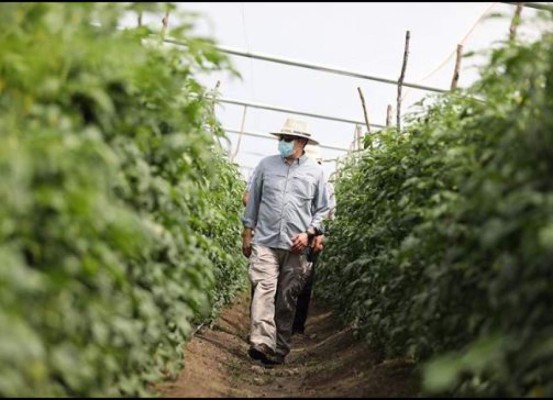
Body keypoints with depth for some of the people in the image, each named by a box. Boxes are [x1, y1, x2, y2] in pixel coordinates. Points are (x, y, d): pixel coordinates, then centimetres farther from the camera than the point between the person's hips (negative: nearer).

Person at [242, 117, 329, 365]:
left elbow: (322, 210, 10)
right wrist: (247, 234, 12)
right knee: (264, 289, -15)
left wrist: (309, 233, -4)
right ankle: (261, 342, -24)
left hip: (296, 246, 1)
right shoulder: (266, 165, 7)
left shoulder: (315, 172, 6)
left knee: (287, 299, 3)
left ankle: (279, 349, 10)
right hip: (266, 241, 0)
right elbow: (253, 201, 14)